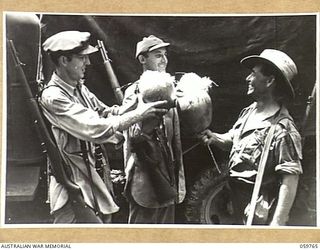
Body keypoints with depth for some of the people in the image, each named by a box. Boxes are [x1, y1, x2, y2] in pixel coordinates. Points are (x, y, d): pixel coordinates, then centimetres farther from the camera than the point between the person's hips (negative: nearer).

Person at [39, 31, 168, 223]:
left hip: (97, 179, 9)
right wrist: (139, 114, -19)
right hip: (74, 187, -9)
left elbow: (107, 113, 12)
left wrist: (138, 102, -8)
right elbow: (96, 129, -26)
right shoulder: (53, 97, -19)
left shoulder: (80, 89, 10)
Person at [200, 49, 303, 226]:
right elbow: (232, 139, 20)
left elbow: (289, 181, -25)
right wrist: (214, 138, -3)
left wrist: (277, 223, -31)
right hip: (239, 204, 8)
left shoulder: (282, 129, -22)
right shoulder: (248, 112, 4)